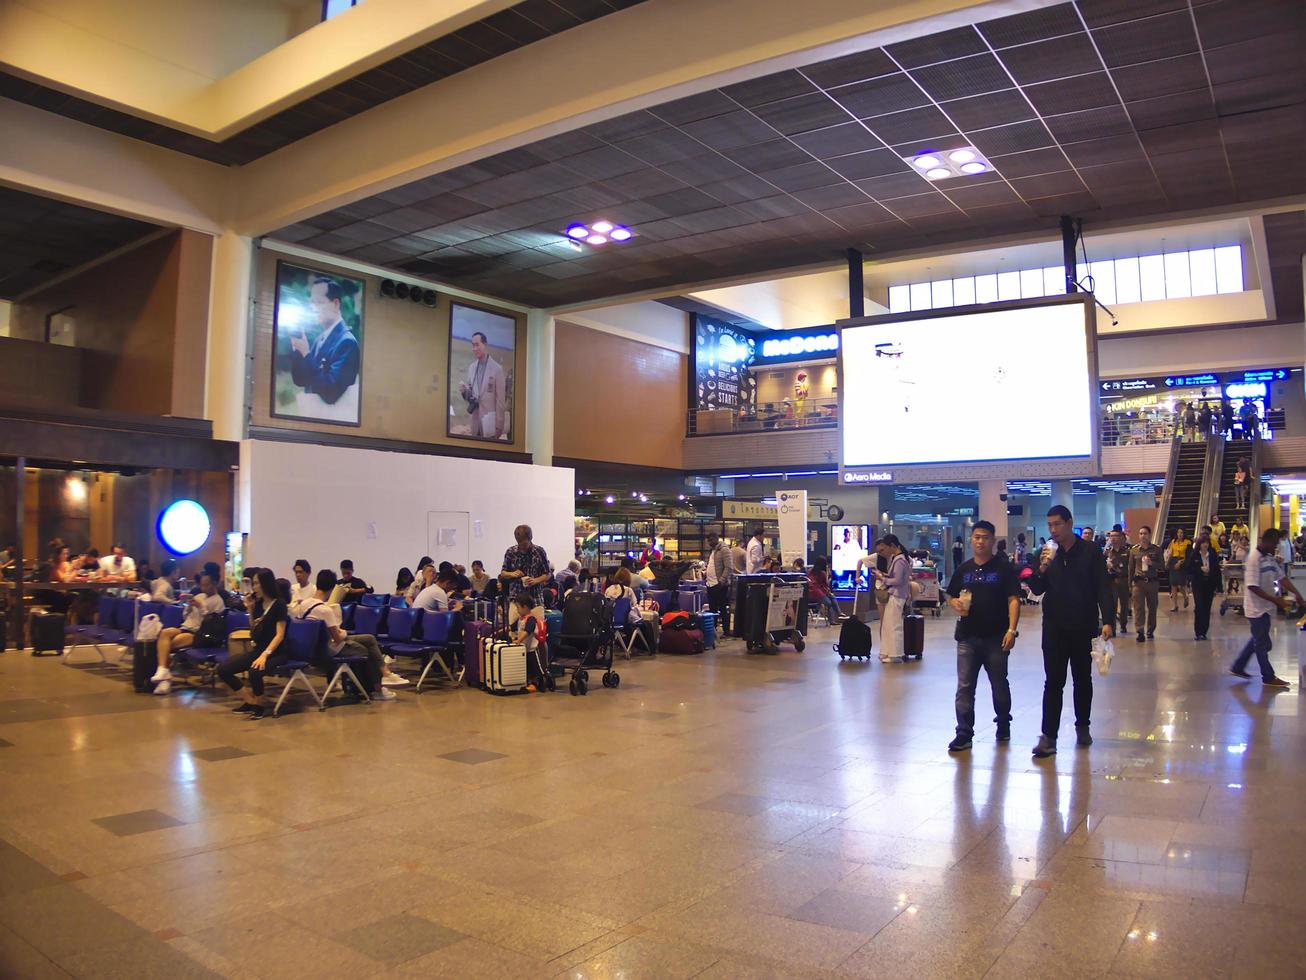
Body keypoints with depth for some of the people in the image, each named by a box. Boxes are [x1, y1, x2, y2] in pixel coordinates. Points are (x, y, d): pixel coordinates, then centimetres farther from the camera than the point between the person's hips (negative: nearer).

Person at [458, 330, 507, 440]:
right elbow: (469, 395, 15)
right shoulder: (471, 367, 8)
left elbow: (501, 399, -8)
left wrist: (499, 426, -8)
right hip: (475, 421, 5)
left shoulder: (496, 369, -9)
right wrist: (464, 391, -8)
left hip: (490, 422, -5)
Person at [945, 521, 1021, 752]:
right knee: (964, 687, 0)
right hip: (967, 637, 3)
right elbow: (951, 597, 16)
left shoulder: (1004, 568, -2)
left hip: (996, 637, -2)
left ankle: (1003, 724, 35)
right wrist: (956, 604, -8)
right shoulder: (964, 569, 9)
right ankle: (964, 734, 4)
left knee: (999, 685, 13)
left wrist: (1012, 630, -17)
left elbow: (1013, 600, -7)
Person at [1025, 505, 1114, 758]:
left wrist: (1108, 621, -16)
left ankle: (1082, 726, 31)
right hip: (1054, 628, 1)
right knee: (1053, 682, -2)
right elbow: (1037, 590, 2)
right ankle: (1048, 736, -4)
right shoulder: (1048, 553, 4)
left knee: (1083, 680, 14)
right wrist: (1042, 568, -17)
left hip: (1083, 627, -1)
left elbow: (1103, 588, -6)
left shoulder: (1090, 551, -4)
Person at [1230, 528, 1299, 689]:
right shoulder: (1254, 559, -20)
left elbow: (1282, 577, 5)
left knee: (1259, 640, 18)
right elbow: (1253, 587, -23)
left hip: (1267, 607, 9)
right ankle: (1268, 677, 14)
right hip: (1256, 608, -9)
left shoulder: (1271, 558, 7)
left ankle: (1238, 667, 28)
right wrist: (1275, 599, -25)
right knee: (1262, 643, 2)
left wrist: (1297, 594, -9)